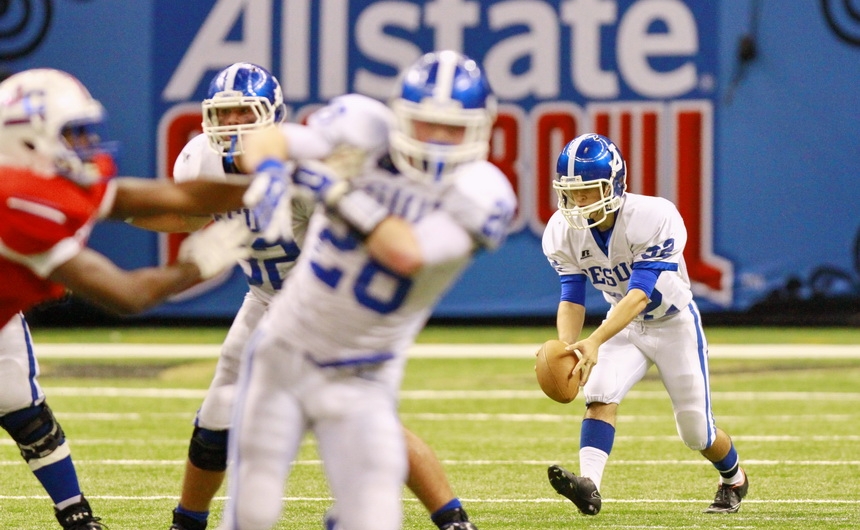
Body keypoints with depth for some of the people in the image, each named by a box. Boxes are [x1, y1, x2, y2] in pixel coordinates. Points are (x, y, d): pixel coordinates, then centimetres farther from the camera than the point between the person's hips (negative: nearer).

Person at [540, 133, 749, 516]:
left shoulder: (655, 219, -34)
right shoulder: (564, 232, -18)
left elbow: (639, 294, -41)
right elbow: (572, 299, -15)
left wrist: (595, 341, -55)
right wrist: (566, 349, -36)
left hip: (673, 324, -3)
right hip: (624, 325, 3)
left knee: (696, 433, 6)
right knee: (600, 392, -26)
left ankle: (734, 479, 37)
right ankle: (589, 486, -38)